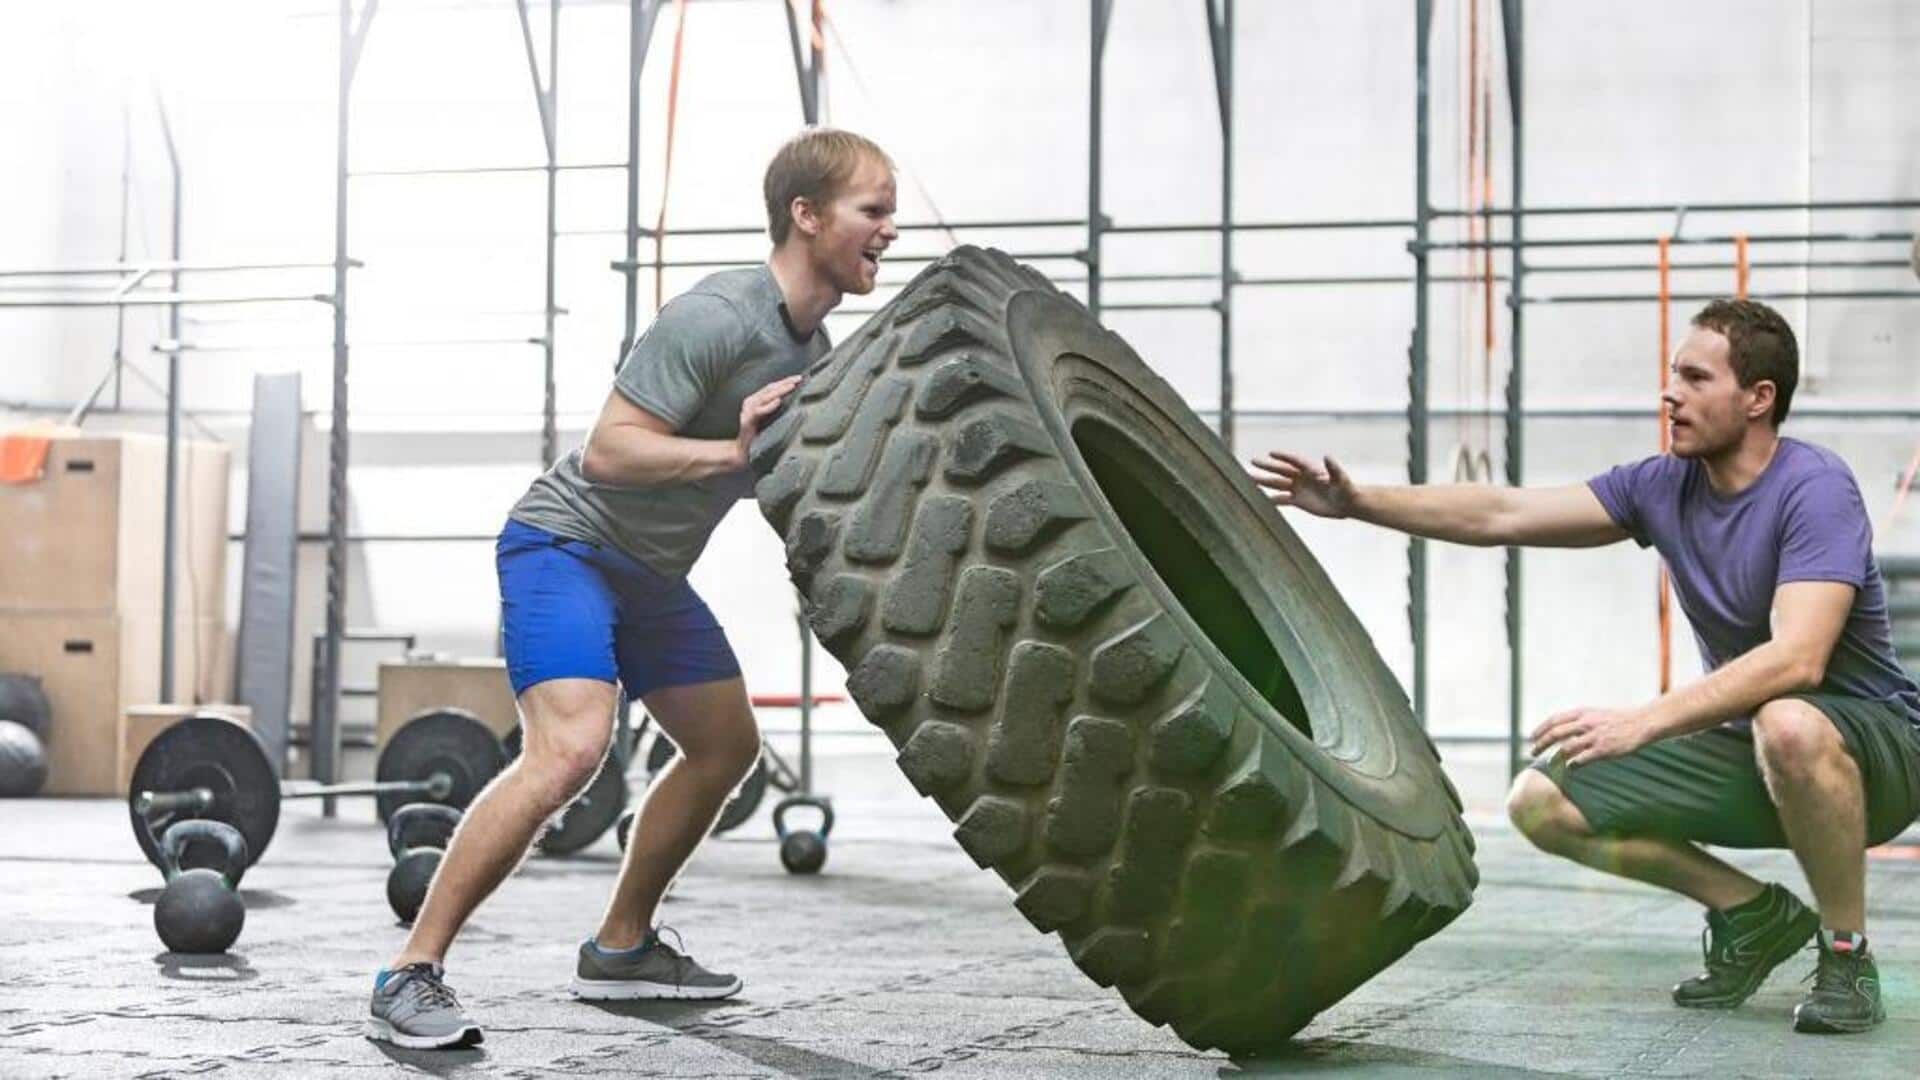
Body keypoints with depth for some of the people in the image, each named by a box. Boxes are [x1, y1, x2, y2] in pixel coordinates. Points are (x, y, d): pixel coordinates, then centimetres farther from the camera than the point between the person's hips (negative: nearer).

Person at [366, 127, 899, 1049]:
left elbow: (759, 476, 17)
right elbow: (606, 452, -26)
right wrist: (733, 448, -32)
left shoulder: (813, 348, 7)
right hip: (568, 542, -10)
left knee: (727, 745, 15)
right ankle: (410, 975, -22)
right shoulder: (717, 318, -22)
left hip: (652, 568, 10)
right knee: (570, 749, -27)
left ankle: (620, 949, 27)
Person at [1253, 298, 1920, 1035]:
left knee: (1789, 724, -42)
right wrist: (1361, 502, -17)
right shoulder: (1666, 487, -1)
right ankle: (1754, 917, 9)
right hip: (1744, 754, 7)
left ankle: (1847, 959, -19)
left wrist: (1643, 722, -42)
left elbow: (1796, 661, -35)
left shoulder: (1813, 488, -22)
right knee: (1541, 802, -4)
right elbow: (1504, 515, -6)